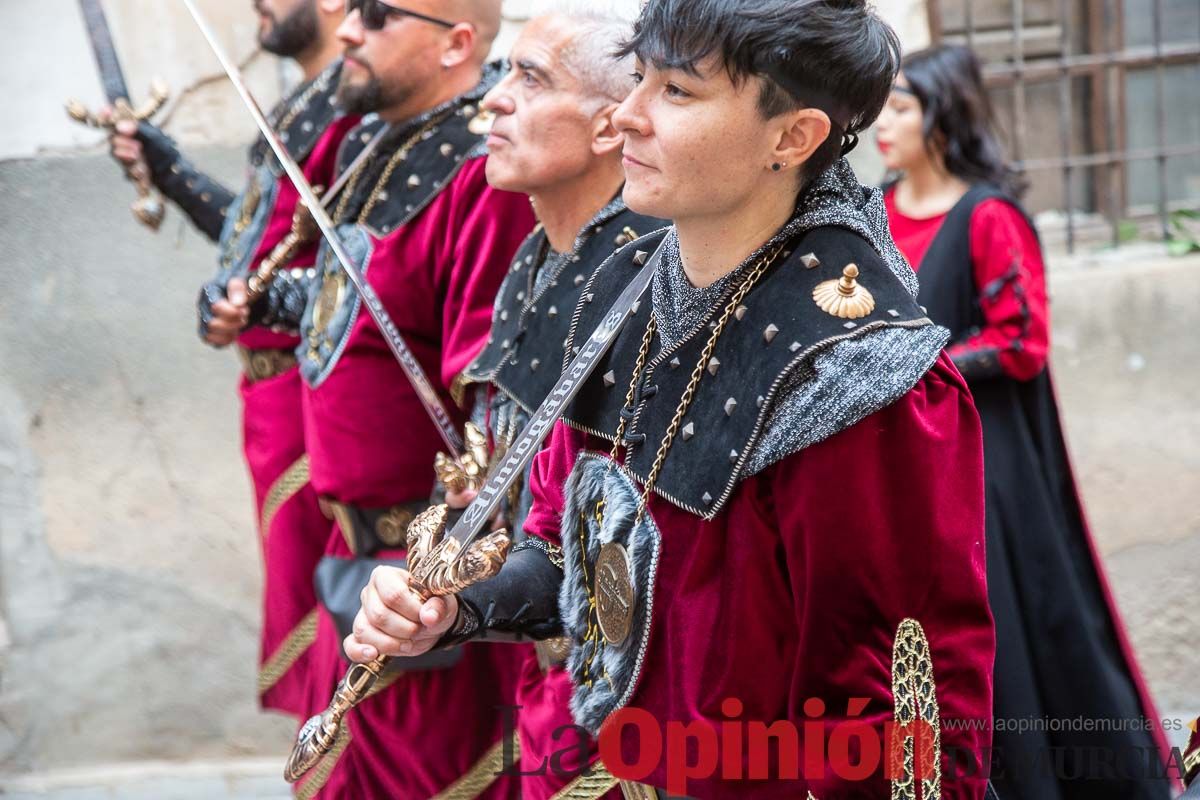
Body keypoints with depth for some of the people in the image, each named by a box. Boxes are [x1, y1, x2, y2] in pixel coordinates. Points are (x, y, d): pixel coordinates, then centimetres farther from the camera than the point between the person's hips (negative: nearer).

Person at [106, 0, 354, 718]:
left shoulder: (359, 108, -18)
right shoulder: (303, 105, 14)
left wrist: (254, 299, -25)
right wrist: (164, 166, 23)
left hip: (313, 387, -10)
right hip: (271, 383, 10)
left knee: (308, 580, -3)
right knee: (296, 574, 19)